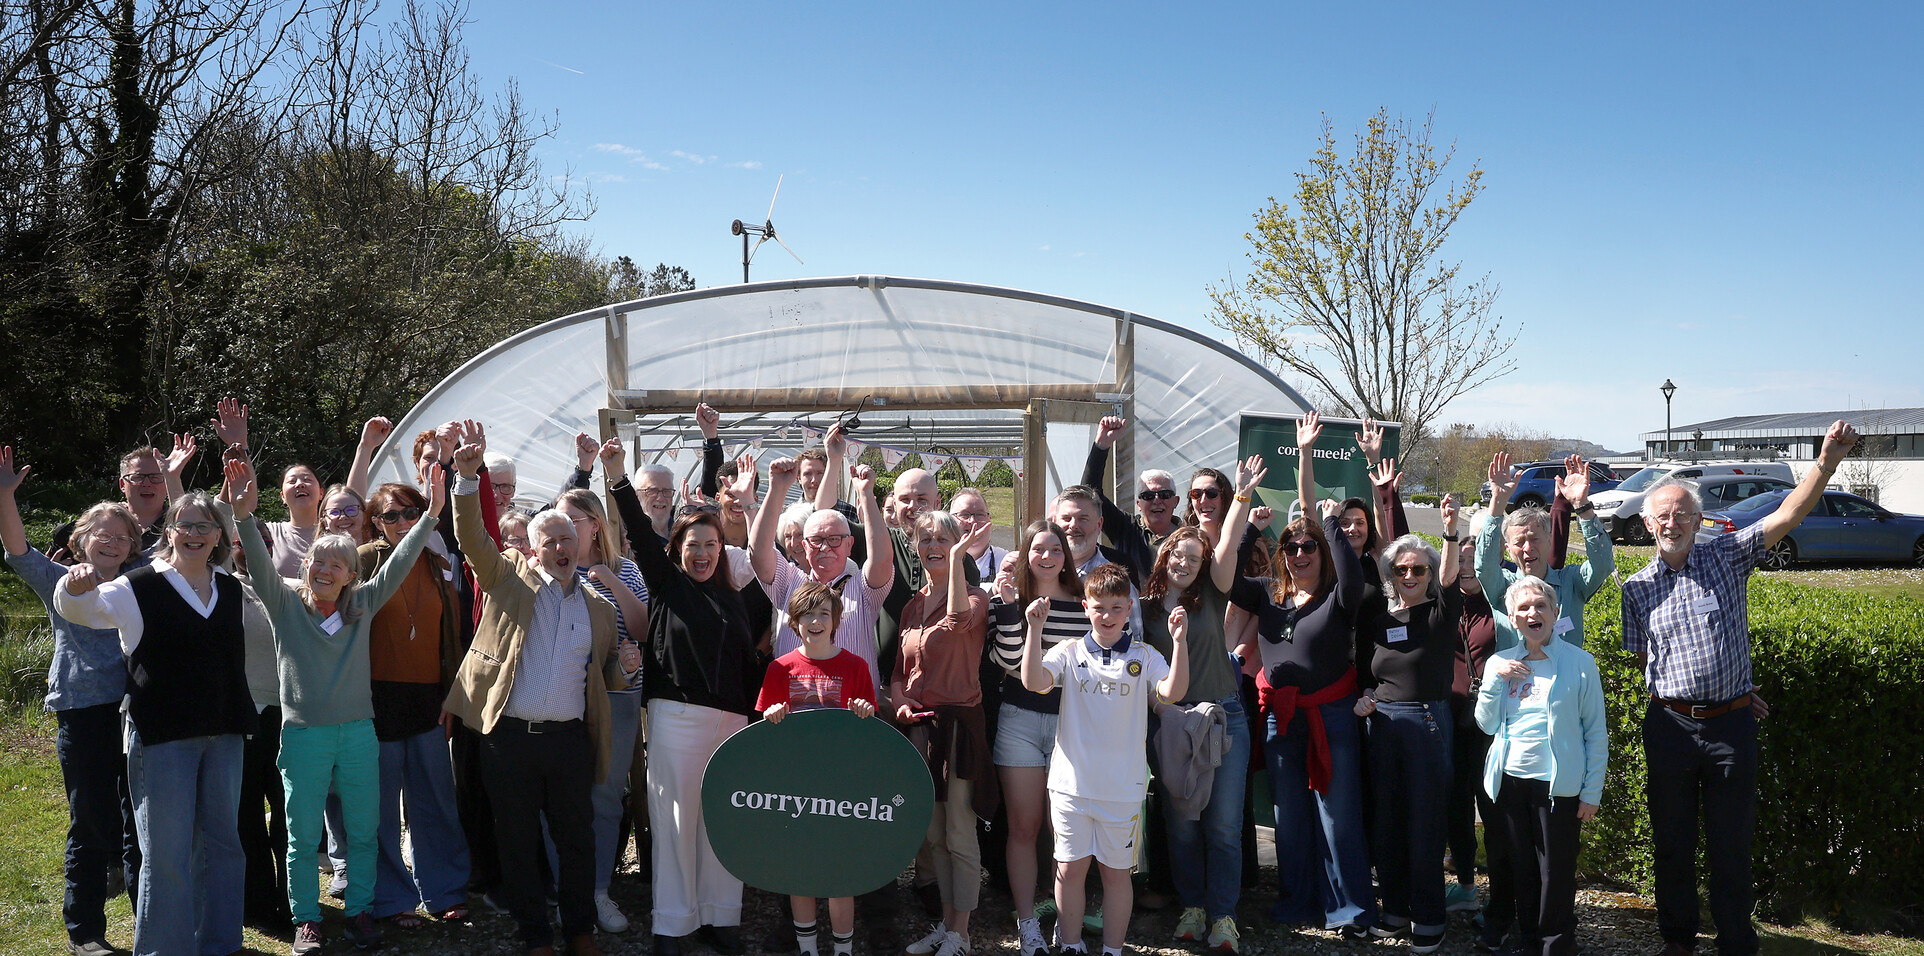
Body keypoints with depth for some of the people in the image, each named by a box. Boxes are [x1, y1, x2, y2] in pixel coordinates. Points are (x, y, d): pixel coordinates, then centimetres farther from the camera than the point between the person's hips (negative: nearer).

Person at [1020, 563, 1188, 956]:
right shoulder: (1069, 652, 1)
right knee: (1070, 869, 8)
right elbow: (1033, 681, -15)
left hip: (1124, 787, 0)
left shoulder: (1143, 656, 1)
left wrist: (1179, 641, -26)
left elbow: (1172, 692, -15)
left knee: (1117, 872, 10)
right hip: (1072, 782, 0)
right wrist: (1035, 630, -24)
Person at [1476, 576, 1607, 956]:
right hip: (1511, 782, 4)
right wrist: (1496, 679, -8)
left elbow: (1596, 733, -3)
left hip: (1557, 784, -4)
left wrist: (1592, 792, -6)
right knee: (1522, 869, 13)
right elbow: (1486, 724, 5)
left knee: (1556, 873, 2)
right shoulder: (1500, 663, 7)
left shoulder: (1579, 662, -4)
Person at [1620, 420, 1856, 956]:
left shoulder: (1727, 558, 2)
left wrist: (1826, 462, -25)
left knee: (1731, 843, 5)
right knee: (1672, 840, 11)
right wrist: (1719, 689, 5)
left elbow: (1787, 516, -11)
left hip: (1731, 724, -1)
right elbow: (1644, 660, 10)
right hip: (1669, 725, 1)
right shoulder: (1637, 587, 5)